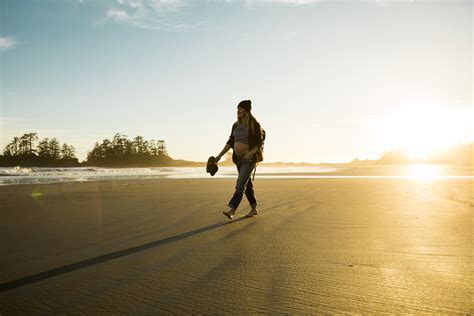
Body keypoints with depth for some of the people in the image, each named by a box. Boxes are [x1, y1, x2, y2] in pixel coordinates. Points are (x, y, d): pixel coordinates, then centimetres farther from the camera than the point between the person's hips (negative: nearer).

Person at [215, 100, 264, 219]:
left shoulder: (255, 124, -10)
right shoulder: (236, 125, 10)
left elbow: (259, 143, -11)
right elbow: (230, 142, 10)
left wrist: (250, 154, -25)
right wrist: (220, 155, 3)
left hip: (250, 159, -7)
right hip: (239, 159, 7)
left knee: (240, 185, -16)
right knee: (247, 184, 13)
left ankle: (231, 211, -23)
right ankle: (254, 209, 25)